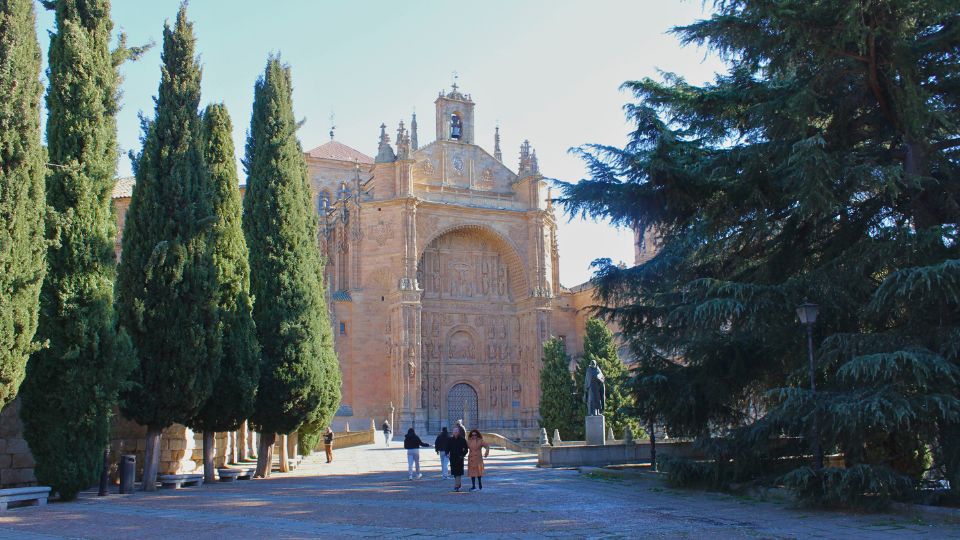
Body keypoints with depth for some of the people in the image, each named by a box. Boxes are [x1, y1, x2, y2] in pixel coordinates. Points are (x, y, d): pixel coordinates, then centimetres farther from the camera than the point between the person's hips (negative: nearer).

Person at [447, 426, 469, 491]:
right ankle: (458, 484, 28)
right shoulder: (450, 440, 5)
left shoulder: (462, 440, -1)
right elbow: (447, 448, 9)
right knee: (454, 472, 10)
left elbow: (466, 449, 1)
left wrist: (463, 455, -12)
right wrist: (447, 454, -8)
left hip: (459, 458, -3)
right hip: (452, 458, 3)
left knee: (458, 472, -10)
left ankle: (456, 486, -11)